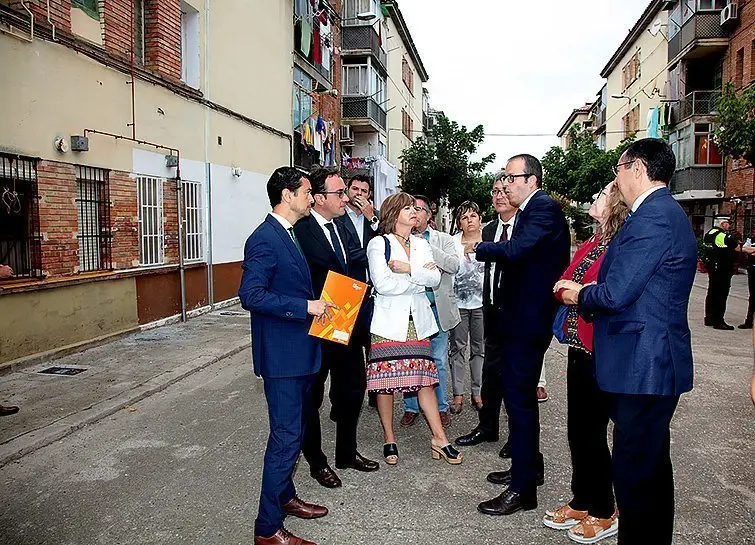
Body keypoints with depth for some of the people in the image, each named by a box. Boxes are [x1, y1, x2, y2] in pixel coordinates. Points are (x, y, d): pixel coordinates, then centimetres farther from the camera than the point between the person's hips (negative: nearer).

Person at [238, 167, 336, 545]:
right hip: (281, 355, -10)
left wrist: (318, 305, 7)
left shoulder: (289, 235, 13)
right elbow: (251, 295, -25)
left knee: (293, 431, 21)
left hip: (300, 351, 10)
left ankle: (285, 496, 39)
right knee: (286, 436, -3)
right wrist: (306, 306, -25)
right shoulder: (264, 239, -18)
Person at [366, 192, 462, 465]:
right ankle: (389, 439, 16)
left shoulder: (422, 244, 14)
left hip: (418, 321, 4)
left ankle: (439, 438, 10)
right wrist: (420, 277, -6)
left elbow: (435, 279, 1)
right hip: (389, 322, -4)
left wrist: (409, 269, -14)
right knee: (385, 381, 1)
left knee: (424, 378, 3)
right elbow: (382, 284, -14)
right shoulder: (379, 244, -2)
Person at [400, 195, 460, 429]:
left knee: (439, 362, 5)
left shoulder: (443, 239, 6)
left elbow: (454, 265, -10)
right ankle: (411, 407, 21)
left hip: (437, 309, 0)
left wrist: (425, 246, -15)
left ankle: (441, 408, 19)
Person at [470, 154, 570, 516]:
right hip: (518, 318, 10)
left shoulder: (545, 208, -15)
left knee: (519, 397, -5)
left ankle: (522, 489, 6)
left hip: (529, 320, -10)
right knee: (518, 394, 19)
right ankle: (528, 466, 35)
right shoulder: (528, 211, 16)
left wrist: (478, 247, -13)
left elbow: (516, 249, -27)